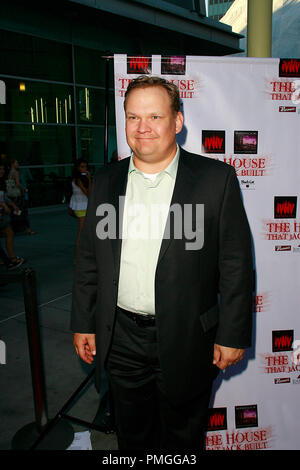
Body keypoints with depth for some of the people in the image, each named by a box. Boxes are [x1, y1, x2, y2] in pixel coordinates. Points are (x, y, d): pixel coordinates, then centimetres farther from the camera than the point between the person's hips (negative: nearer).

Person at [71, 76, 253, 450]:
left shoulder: (216, 178, -9)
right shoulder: (105, 182, 2)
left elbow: (236, 264, -8)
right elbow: (88, 261, 7)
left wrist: (232, 335, -7)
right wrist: (83, 324, 7)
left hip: (186, 339, -2)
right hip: (121, 340, 3)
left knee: (183, 436, 21)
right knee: (132, 435, 23)